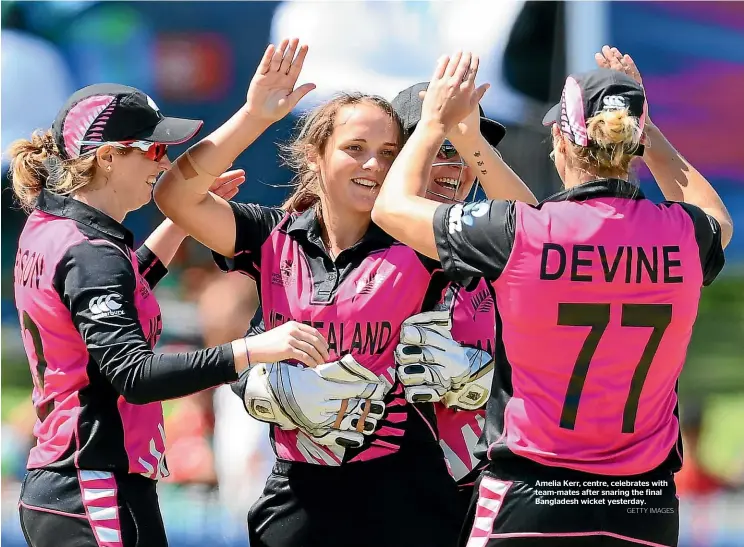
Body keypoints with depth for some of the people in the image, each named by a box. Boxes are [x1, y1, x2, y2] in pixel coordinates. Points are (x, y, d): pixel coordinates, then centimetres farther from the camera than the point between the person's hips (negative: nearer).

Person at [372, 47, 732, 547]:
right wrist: (644, 127, 27)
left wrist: (437, 120, 18)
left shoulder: (518, 233, -12)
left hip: (530, 503, -3)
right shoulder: (682, 235, -3)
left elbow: (393, 206, 5)